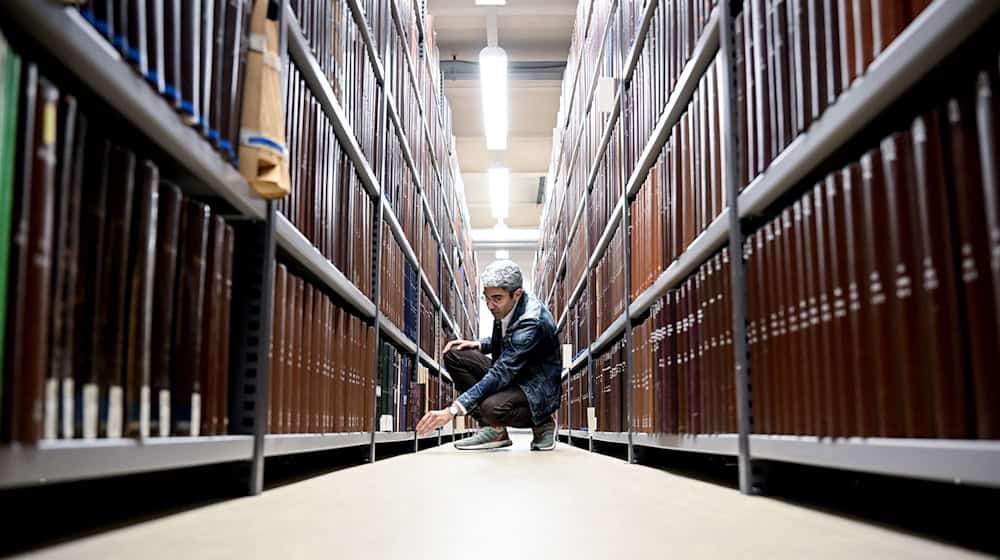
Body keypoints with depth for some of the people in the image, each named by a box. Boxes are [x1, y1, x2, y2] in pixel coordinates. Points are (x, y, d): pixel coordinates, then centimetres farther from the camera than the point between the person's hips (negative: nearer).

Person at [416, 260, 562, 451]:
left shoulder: (532, 322, -29)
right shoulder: (504, 306, -4)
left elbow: (501, 373, -35)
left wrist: (452, 410, -38)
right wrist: (478, 344, -4)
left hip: (538, 389, -9)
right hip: (512, 377, 9)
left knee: (492, 407, -38)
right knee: (454, 355, -7)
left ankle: (542, 424, -6)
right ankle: (492, 428, -7)